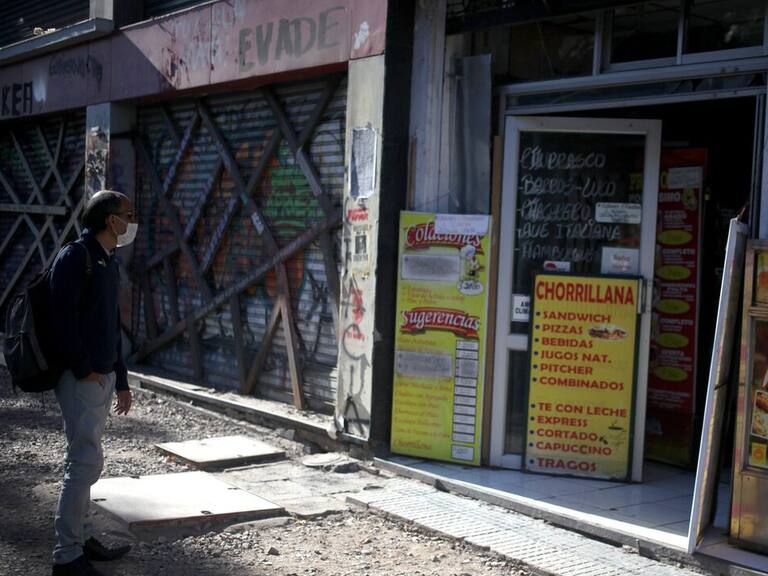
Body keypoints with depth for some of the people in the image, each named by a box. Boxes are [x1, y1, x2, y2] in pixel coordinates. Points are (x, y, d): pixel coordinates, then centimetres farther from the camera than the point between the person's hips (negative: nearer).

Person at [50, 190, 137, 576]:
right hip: (81, 380, -9)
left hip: (103, 377, 9)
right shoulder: (74, 257, -12)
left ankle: (80, 538, 25)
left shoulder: (108, 262, 16)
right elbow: (63, 317, -20)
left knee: (85, 461, 15)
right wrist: (84, 369, -16)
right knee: (85, 463, -9)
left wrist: (121, 381, 21)